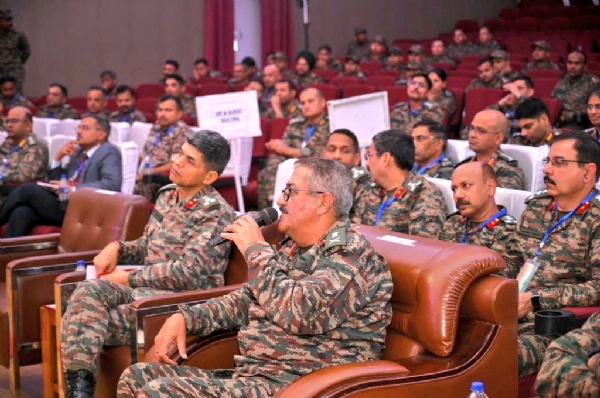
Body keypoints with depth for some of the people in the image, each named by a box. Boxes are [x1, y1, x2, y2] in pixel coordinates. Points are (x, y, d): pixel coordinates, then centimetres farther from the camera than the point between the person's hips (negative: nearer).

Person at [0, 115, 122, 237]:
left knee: (28, 189, -18)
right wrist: (58, 157, 7)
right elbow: (55, 182, 24)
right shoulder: (79, 152, 23)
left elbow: (112, 185, -18)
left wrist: (73, 189, -21)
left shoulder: (109, 152, 0)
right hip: (65, 205, 7)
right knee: (21, 213, -21)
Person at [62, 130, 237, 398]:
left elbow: (188, 272, -19)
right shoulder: (168, 196, 15)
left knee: (90, 324, -23)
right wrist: (116, 248, 4)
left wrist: (129, 278, -13)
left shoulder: (216, 213, -11)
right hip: (146, 288, 7)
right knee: (88, 291, -25)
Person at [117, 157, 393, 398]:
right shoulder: (295, 249, 16)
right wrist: (185, 317, 6)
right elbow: (245, 300, 24)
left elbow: (298, 313, -27)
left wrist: (256, 250, -14)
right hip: (248, 373, 9)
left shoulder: (351, 255, -13)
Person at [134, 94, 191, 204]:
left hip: (163, 181, -8)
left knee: (136, 188, -33)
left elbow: (175, 165, -14)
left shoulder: (182, 133, -6)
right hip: (143, 177, 8)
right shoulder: (156, 128, 19)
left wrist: (146, 173, -15)